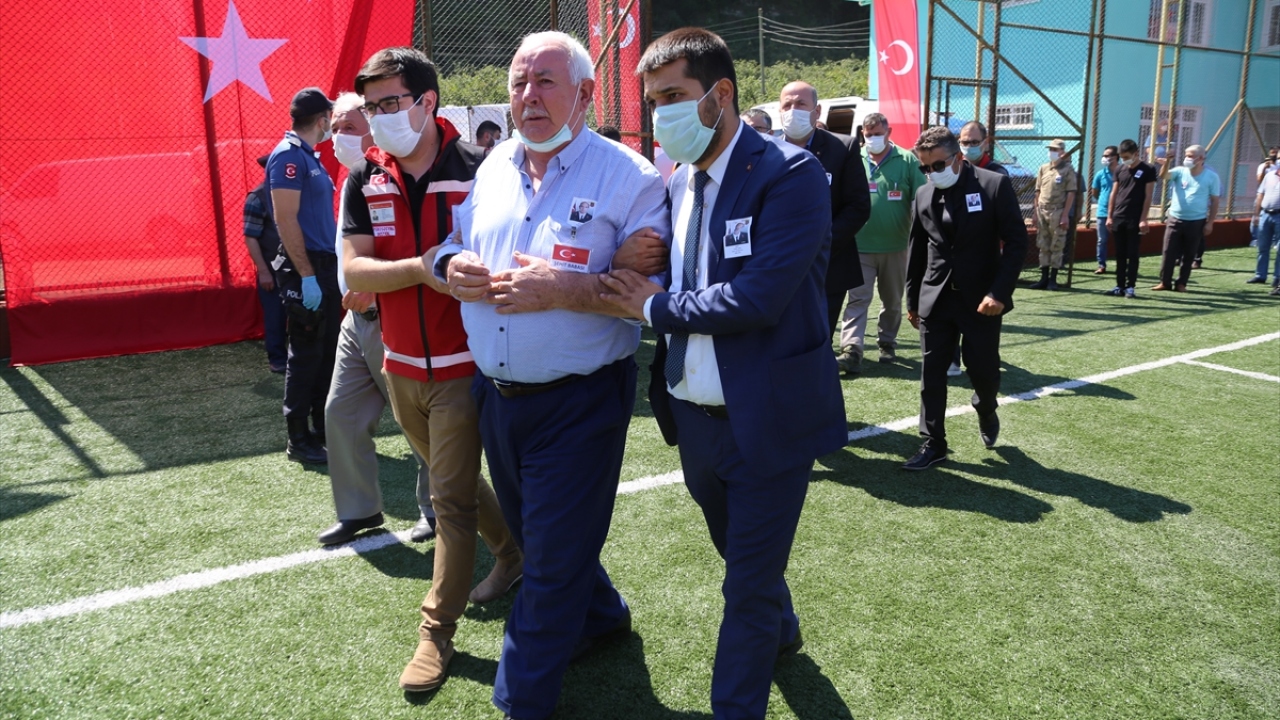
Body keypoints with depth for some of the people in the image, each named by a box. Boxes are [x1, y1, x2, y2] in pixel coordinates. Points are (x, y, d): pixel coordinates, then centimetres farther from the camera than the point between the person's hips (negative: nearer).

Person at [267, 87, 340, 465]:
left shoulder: (310, 157, 17)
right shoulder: (288, 155, -11)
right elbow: (285, 219, -18)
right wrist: (306, 275, -22)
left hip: (326, 266, 9)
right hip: (306, 268, -9)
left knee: (327, 352, 13)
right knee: (306, 354, -3)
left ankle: (323, 429, 24)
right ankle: (298, 440, 6)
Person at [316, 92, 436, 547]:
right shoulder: (352, 182, 13)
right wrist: (349, 290, 8)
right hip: (357, 318, 9)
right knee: (340, 413, 10)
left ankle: (434, 510, 23)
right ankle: (358, 510, 26)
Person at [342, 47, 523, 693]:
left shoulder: (478, 169, -12)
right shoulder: (364, 181, 1)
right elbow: (355, 268, -10)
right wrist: (424, 267, -25)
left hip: (463, 365, -5)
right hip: (401, 365, 5)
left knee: (451, 496, 1)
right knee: (453, 479, 20)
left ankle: (438, 630, 16)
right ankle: (512, 550, 44)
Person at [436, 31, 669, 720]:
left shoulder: (628, 177, -12)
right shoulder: (492, 167, 7)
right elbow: (456, 245, 17)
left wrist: (568, 289, -27)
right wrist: (453, 266, -6)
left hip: (577, 401, -6)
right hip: (496, 394, 7)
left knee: (552, 561, 5)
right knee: (536, 536, 24)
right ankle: (601, 616, 50)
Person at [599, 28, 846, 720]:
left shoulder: (790, 175, -17)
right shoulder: (677, 182, 5)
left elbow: (759, 297, -26)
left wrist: (655, 307, -16)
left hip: (765, 419, -7)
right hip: (693, 415, 7)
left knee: (748, 586, 5)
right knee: (741, 556, 27)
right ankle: (781, 630, 54)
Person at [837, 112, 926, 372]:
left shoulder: (907, 161, 0)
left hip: (895, 246, 1)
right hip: (860, 245, -1)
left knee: (892, 300, 13)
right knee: (858, 299, -6)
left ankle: (887, 344, 28)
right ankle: (851, 350, -11)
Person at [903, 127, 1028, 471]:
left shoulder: (995, 185, -8)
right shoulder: (923, 195, 4)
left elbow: (1016, 242, -10)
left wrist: (999, 292, -18)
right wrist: (912, 299, 12)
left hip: (982, 298, -3)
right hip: (935, 298, 3)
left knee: (983, 370, 5)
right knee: (931, 374, 1)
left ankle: (986, 412, 38)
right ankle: (934, 443, 12)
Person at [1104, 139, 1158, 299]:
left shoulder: (1148, 170, -2)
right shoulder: (1120, 170, 10)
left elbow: (1148, 196, -5)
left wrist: (1143, 219, -10)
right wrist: (1109, 216, 7)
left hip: (1135, 220, -4)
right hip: (1118, 218, 4)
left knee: (1132, 254, -1)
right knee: (1120, 254, 7)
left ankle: (1131, 286, 3)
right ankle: (1120, 285, 12)